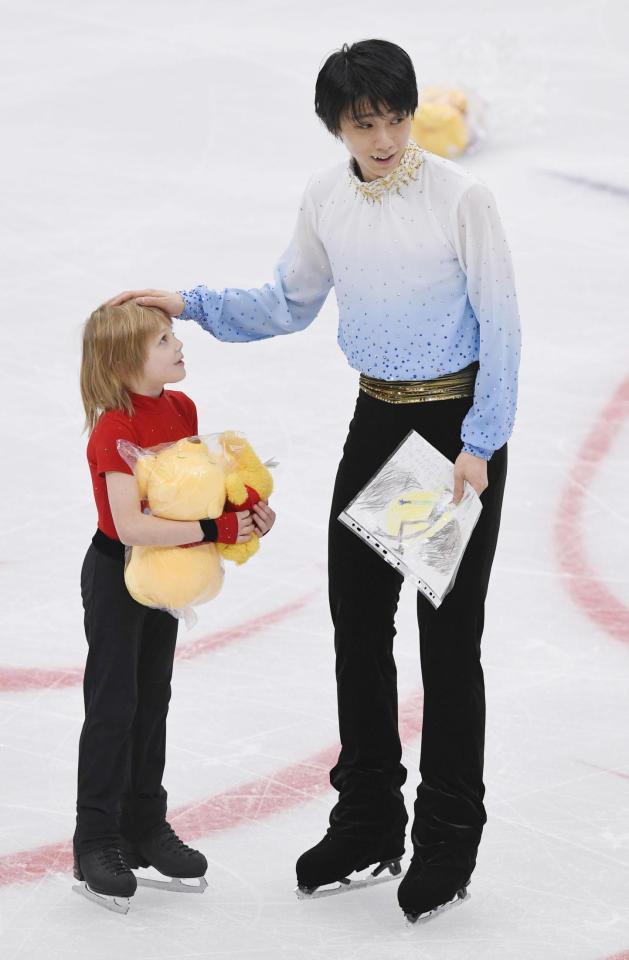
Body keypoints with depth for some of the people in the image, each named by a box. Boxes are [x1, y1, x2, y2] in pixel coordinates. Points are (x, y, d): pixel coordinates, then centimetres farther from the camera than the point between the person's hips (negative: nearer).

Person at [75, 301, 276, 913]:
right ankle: (96, 845, 6)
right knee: (113, 706, -2)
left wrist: (248, 506, -7)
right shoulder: (115, 432, -27)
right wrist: (213, 529, -35)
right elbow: (131, 525, -34)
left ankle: (145, 828, 28)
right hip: (115, 572, -8)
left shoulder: (182, 409, -2)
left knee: (152, 701, 16)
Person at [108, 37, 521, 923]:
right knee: (358, 618, 9)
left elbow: (500, 325, -13)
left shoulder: (459, 196, -17)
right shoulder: (326, 199, 0)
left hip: (459, 423, -6)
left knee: (449, 634, -1)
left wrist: (479, 444, -16)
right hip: (377, 418, 6)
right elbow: (290, 305, 13)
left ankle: (448, 840, 11)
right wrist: (192, 305, 1)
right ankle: (367, 823, 24)